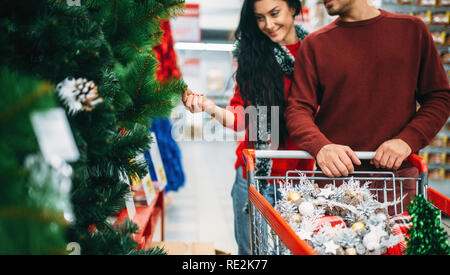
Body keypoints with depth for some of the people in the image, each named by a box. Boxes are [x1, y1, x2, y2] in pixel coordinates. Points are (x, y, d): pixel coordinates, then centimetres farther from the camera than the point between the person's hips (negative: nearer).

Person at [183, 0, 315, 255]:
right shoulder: (253, 55, -1)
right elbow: (241, 116, -5)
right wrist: (212, 108, -23)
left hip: (301, 173, 1)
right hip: (256, 175, -1)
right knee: (253, 250, 6)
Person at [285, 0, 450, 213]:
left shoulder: (412, 29, 7)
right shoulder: (315, 44, 6)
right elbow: (298, 109, -1)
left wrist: (408, 140, -9)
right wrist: (321, 147, -22)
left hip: (398, 173, 1)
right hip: (334, 175, 0)